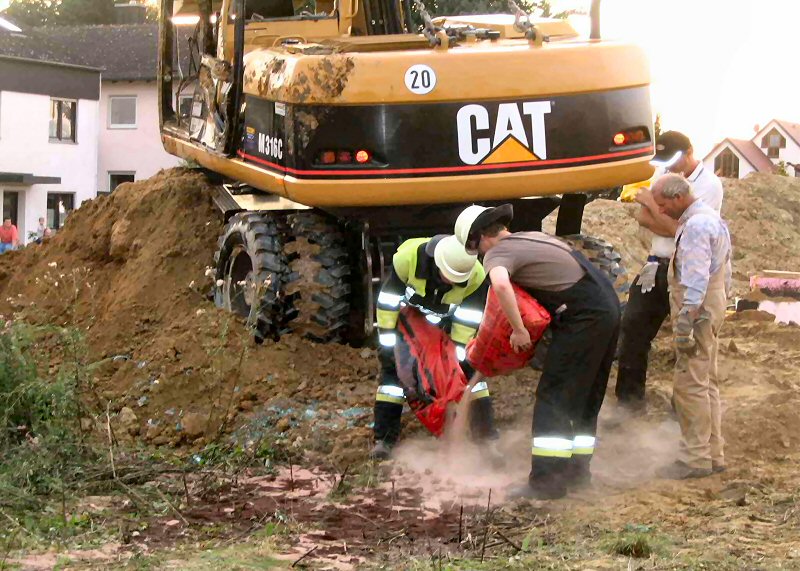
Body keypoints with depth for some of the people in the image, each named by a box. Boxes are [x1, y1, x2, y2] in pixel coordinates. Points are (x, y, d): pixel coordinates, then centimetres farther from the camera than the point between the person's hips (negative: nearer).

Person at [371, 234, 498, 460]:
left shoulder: (477, 276, -31)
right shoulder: (408, 257, -36)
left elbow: (468, 319, -22)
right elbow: (387, 301, -25)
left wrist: (458, 355, -23)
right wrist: (387, 342, -21)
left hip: (447, 325, 1)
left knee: (468, 364, -6)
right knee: (392, 367, -11)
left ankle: (486, 434, 4)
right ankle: (384, 439, -6)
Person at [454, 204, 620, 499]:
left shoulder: (497, 254, -7)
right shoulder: (534, 237, 21)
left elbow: (501, 284, -31)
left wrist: (518, 330, -20)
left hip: (585, 317, -9)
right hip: (609, 309, 9)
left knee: (553, 396, -5)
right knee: (587, 395, 16)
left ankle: (547, 480, -7)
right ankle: (578, 469, 24)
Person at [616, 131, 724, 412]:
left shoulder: (709, 184, -11)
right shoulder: (665, 176, 10)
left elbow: (676, 228, -18)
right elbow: (644, 218, 3)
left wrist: (651, 202, -8)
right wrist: (674, 226, -13)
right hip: (657, 266, 7)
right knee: (634, 327, 6)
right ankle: (629, 396, 16)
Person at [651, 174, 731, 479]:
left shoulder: (695, 225, -17)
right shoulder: (712, 218, 17)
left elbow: (696, 279, -24)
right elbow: (724, 273, 21)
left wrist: (685, 321, -27)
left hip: (699, 309, -11)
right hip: (713, 306, 11)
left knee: (690, 385, -8)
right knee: (706, 383, 15)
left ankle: (695, 458, -5)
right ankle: (713, 454, 20)